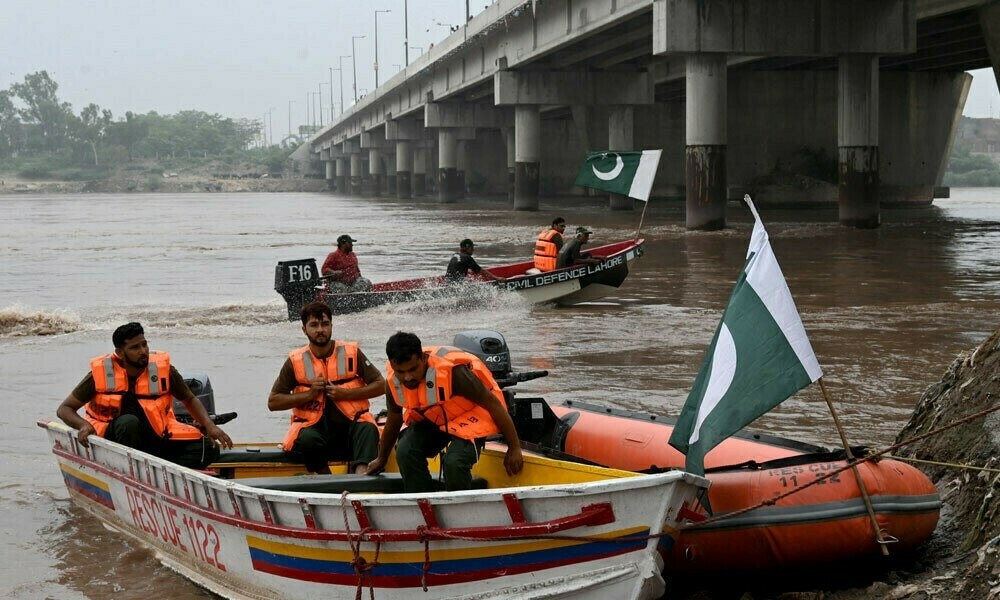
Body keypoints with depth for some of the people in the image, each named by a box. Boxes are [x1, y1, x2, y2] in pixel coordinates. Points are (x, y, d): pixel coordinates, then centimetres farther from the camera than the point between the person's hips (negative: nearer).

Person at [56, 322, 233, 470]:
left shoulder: (163, 369, -7)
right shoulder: (101, 374, -12)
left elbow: (189, 400, 10)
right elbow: (64, 409, -5)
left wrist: (210, 426, -8)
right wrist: (84, 425, -26)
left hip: (156, 435, 3)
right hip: (114, 439, -3)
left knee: (208, 449, -17)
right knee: (128, 422, -37)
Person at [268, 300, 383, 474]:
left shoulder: (351, 353, 3)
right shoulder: (295, 361, 3)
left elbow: (381, 385, 3)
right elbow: (273, 402, 4)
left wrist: (346, 394, -10)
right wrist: (309, 394, -9)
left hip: (351, 423, 0)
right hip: (314, 426, 0)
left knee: (368, 430, -33)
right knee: (306, 440, -34)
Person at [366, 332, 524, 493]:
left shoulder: (452, 371, -35)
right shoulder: (393, 381, -17)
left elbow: (493, 403, -24)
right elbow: (393, 422, 5)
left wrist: (514, 448, -18)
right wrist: (381, 460, 19)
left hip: (469, 416, -5)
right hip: (429, 419, 5)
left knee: (455, 462, -30)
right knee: (406, 452, -20)